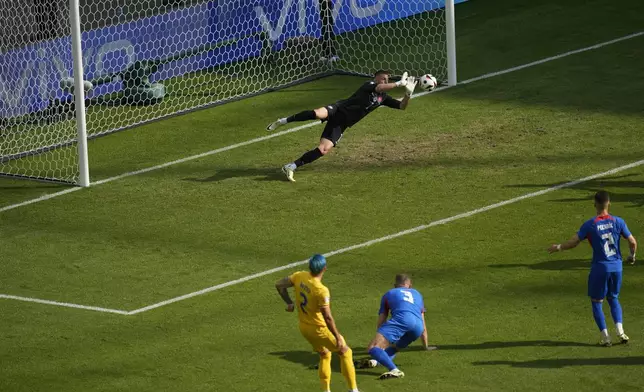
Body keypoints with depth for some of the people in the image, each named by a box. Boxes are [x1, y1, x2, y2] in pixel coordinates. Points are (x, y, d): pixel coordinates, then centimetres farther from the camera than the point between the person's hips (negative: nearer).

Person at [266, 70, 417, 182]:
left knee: (324, 149, -14)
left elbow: (402, 106, 20)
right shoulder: (369, 85, 0)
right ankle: (283, 121, -22)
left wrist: (408, 93, 1)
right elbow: (379, 88, -23)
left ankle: (291, 167, -9)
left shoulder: (383, 97, 20)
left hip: (341, 125, 6)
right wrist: (399, 83, -25)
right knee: (318, 114, -40)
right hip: (338, 109, -6)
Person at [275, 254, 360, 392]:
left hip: (304, 327, 7)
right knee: (345, 352, 12)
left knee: (324, 355, 27)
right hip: (319, 329, -7)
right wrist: (337, 337, -18)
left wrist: (289, 303, 11)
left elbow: (279, 285, 2)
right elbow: (327, 317, -28)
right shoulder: (321, 290, -32)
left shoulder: (300, 276, -12)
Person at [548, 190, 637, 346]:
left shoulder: (589, 225, -10)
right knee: (613, 298, 22)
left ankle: (605, 337, 6)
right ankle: (620, 331, 5)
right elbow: (632, 242, -1)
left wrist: (558, 247, 11)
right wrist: (632, 256, 20)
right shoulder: (618, 222, -4)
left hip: (600, 268, -3)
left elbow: (573, 243, -8)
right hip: (616, 267, 3)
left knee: (596, 302, 11)